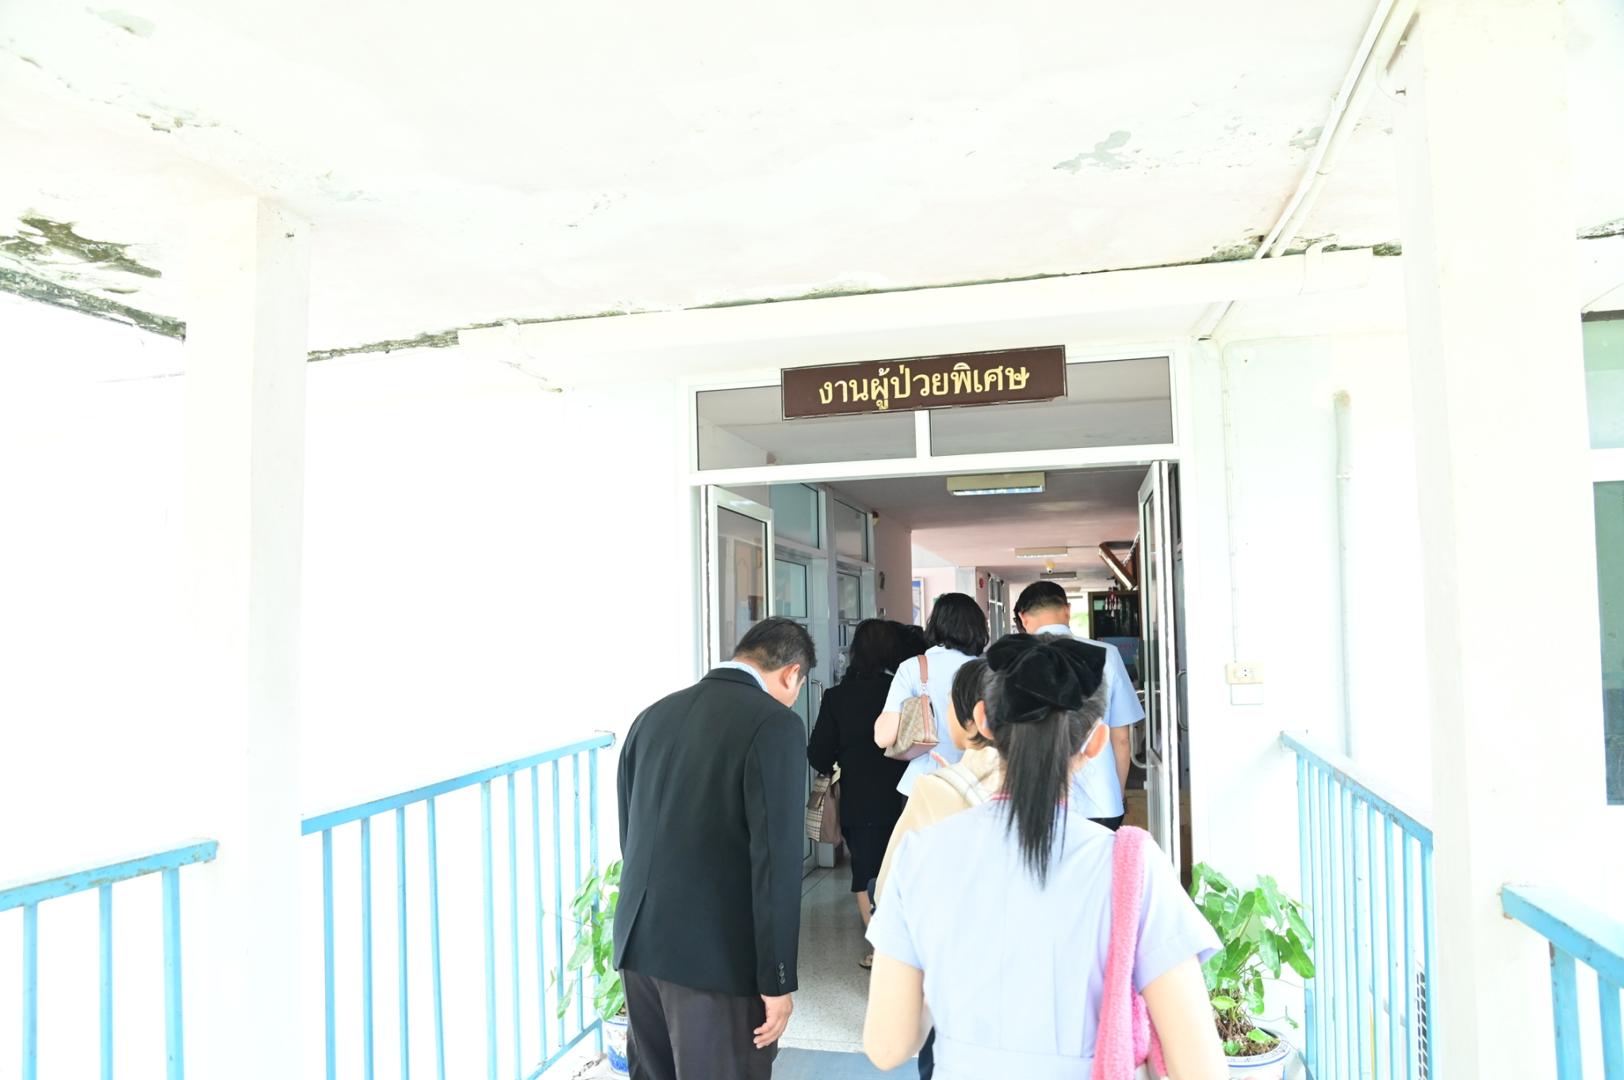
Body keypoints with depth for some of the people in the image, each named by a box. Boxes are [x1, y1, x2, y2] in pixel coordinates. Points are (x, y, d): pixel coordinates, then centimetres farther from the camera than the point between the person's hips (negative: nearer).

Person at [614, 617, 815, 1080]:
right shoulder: (774, 723, -13)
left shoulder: (653, 714, 8)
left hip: (639, 943, 7)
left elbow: (630, 834, 14)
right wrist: (777, 979, -11)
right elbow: (776, 860, -17)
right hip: (717, 952, -7)